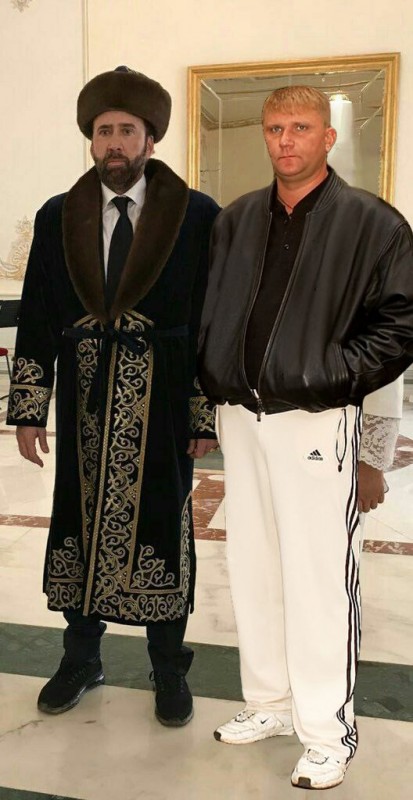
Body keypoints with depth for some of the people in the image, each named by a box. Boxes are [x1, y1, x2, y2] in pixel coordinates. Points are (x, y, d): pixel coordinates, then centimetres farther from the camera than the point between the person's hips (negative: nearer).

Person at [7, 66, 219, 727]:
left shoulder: (197, 216, -2)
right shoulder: (59, 217, 6)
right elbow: (36, 321, 6)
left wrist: (206, 417, -7)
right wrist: (28, 411, 2)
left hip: (161, 411, -2)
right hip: (86, 407, 3)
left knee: (161, 529, 8)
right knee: (80, 525, 12)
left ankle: (169, 668, 30)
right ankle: (81, 659, 35)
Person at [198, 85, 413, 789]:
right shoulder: (234, 221, 12)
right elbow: (206, 311, 16)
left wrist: (332, 376, -13)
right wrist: (215, 388, 5)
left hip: (316, 421, -5)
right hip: (239, 419, 6)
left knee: (319, 577, 1)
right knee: (252, 568, 13)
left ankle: (327, 730, 20)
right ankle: (271, 703, 32)